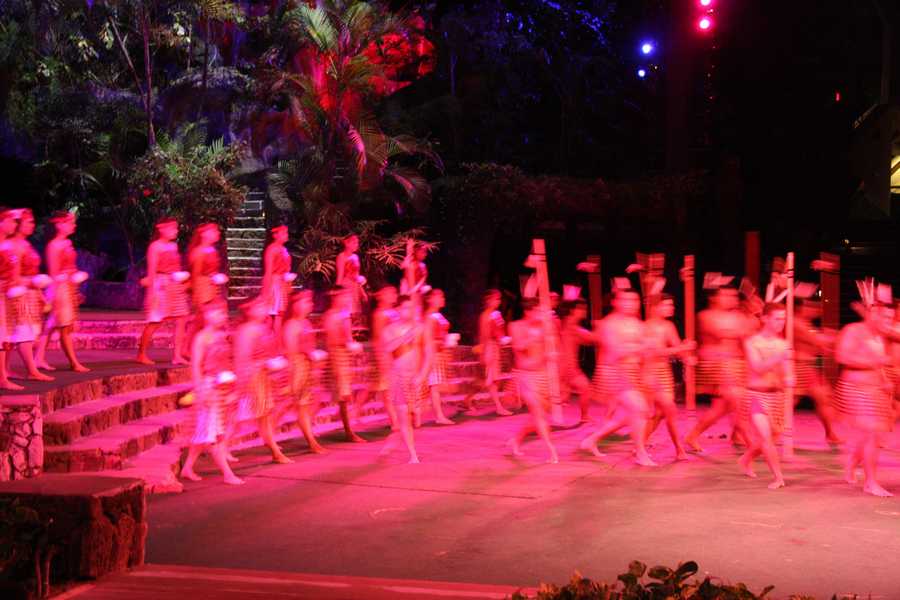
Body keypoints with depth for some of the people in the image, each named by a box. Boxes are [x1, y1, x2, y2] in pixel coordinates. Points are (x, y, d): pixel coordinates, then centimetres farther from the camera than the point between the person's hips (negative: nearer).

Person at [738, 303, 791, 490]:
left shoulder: (783, 344, 4)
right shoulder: (752, 342, -7)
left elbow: (786, 374, 5)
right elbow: (758, 367, -20)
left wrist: (788, 380, -19)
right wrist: (779, 358, -33)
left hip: (776, 396, 5)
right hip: (756, 395, -5)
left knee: (769, 438, 13)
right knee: (765, 436, -17)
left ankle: (746, 459, 40)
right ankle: (778, 477, -9)